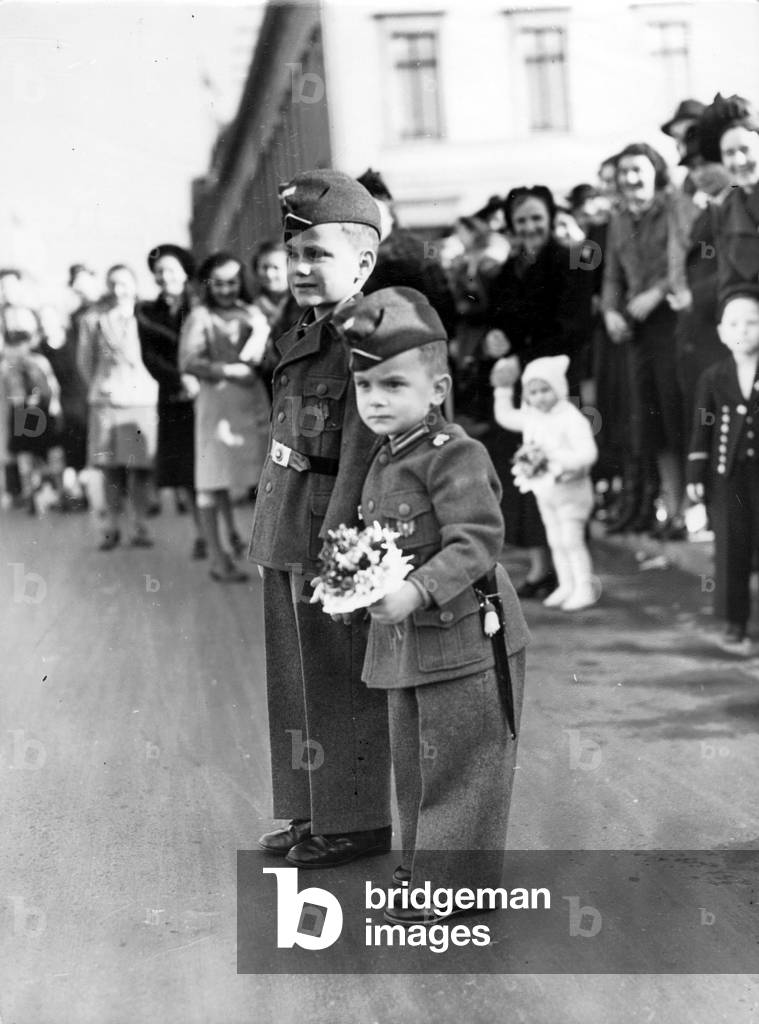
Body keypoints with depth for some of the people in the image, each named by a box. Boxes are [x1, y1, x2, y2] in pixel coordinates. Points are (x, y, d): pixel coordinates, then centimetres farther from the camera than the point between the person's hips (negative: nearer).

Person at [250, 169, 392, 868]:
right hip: (288, 544, 10)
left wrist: (336, 549, -23)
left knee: (340, 687, 1)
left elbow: (360, 452, -21)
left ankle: (357, 822, 14)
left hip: (331, 544, -10)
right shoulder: (307, 336, 13)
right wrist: (289, 539, 20)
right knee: (299, 682, 17)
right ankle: (317, 811, 30)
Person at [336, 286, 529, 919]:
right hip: (405, 642, 9)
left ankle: (452, 884, 10)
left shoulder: (453, 454, -18)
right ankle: (423, 863, 33)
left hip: (465, 636, -9)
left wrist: (417, 590, -31)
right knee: (413, 762, 19)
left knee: (458, 762, 1)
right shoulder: (385, 461, 11)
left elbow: (477, 541, -24)